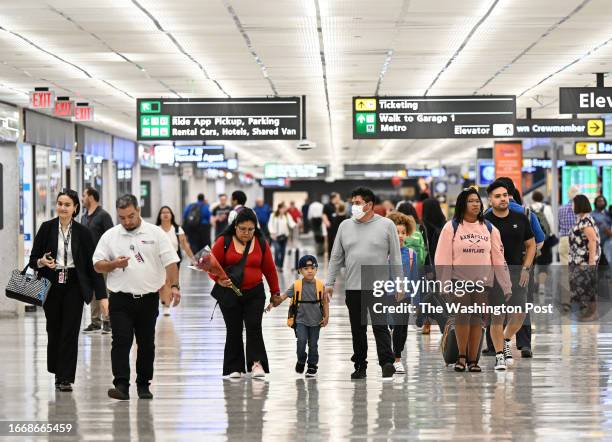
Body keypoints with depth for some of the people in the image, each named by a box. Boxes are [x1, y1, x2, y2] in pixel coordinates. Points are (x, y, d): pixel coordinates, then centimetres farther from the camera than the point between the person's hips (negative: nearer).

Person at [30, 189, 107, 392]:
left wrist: (101, 295, -6)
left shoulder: (82, 232, -1)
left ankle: (66, 379, 1)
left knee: (70, 331, -4)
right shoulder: (47, 228, 0)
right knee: (54, 329, 8)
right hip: (51, 286, 1)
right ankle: (57, 371, 29)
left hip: (74, 286, -1)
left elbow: (92, 264, -1)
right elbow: (33, 259, 3)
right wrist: (42, 262, -21)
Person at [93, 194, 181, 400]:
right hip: (121, 299, 0)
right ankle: (121, 385, -16)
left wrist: (174, 286, -13)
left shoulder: (155, 233, 2)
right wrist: (114, 264, -14)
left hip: (148, 298, 1)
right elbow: (97, 265, 6)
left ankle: (144, 385, 18)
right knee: (121, 341, -11)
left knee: (147, 343, 8)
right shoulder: (110, 236, 5)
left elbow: (170, 262, -1)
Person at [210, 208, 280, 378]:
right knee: (233, 331, 5)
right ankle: (234, 368, 12)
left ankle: (257, 363, -9)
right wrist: (219, 279, -22)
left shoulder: (261, 243, 4)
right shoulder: (224, 242, -3)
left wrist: (275, 292, 14)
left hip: (255, 294, 1)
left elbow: (269, 269, 11)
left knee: (254, 326, -12)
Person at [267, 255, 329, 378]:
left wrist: (326, 317, -3)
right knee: (301, 341, -14)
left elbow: (325, 302, 2)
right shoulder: (296, 285, -6)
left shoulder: (320, 285, -4)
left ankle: (312, 366, 23)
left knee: (313, 344, 8)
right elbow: (284, 296, -5)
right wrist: (273, 303, -18)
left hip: (315, 321, 1)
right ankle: (301, 361, 12)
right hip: (301, 320, -1)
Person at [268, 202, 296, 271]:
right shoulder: (273, 216, -2)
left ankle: (280, 266, 12)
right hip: (276, 236, -3)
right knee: (277, 249, -18)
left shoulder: (287, 216, 4)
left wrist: (295, 225, -29)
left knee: (283, 251, 4)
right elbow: (270, 225, -2)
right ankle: (276, 265, -10)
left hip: (284, 236, 3)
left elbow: (291, 223, -6)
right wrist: (273, 233, -13)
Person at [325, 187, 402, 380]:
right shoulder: (345, 226, 11)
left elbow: (395, 258, 2)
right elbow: (336, 257, 14)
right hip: (352, 287, 4)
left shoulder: (386, 225, 2)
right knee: (357, 329, 8)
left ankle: (387, 362, -13)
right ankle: (360, 366, 14)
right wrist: (329, 282, 10)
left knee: (380, 326, -11)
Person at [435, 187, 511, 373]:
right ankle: (461, 356, -2)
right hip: (460, 279, -3)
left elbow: (498, 258, 9)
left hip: (483, 281, 3)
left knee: (477, 319, 3)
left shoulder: (489, 228, 10)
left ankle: (473, 360, 12)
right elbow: (443, 258, -3)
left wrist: (506, 286, 5)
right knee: (463, 315, -16)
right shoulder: (452, 227, 0)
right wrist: (445, 284, -9)